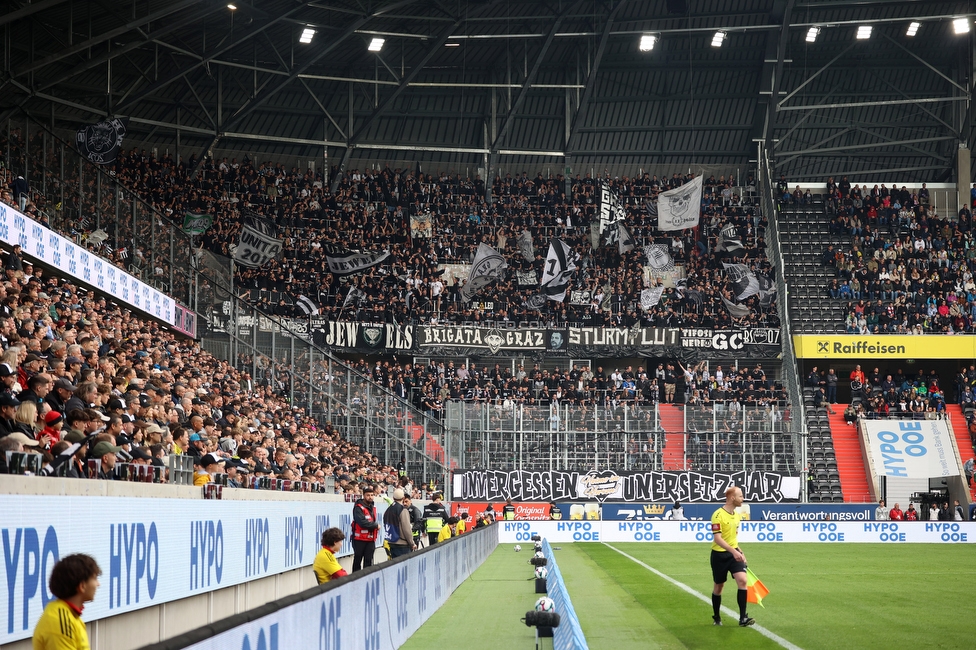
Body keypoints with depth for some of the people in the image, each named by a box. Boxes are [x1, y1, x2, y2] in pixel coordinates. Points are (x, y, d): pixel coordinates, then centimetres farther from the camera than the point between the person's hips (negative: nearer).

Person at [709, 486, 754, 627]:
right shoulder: (718, 515, -16)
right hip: (719, 554, -5)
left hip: (734, 553, 5)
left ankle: (743, 618, -12)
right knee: (719, 586, 7)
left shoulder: (737, 514, 8)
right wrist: (733, 551, -33)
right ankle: (716, 617, 27)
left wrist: (739, 551, 20)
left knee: (742, 580, -14)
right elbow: (717, 538, -24)